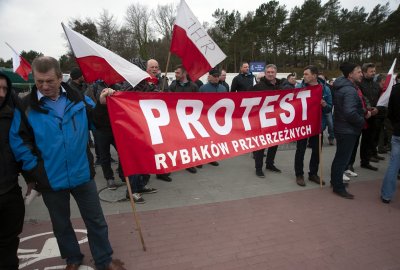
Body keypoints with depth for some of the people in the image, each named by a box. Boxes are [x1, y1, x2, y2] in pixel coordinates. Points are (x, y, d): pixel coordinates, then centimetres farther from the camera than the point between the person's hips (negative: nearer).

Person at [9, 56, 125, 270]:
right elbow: (17, 140, -1)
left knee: (96, 220, 12)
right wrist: (33, 167, -5)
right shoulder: (26, 106, -7)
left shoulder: (78, 99, -5)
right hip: (51, 179, 0)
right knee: (61, 224, 20)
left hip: (82, 174, 0)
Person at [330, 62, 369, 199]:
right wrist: (362, 121, -15)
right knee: (343, 158, 1)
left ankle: (335, 180, 35)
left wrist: (364, 112, 7)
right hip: (348, 130, -10)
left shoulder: (341, 87, 9)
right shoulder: (350, 91, -22)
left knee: (340, 157, 21)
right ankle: (338, 187, 12)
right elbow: (350, 112, -32)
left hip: (341, 128, 10)